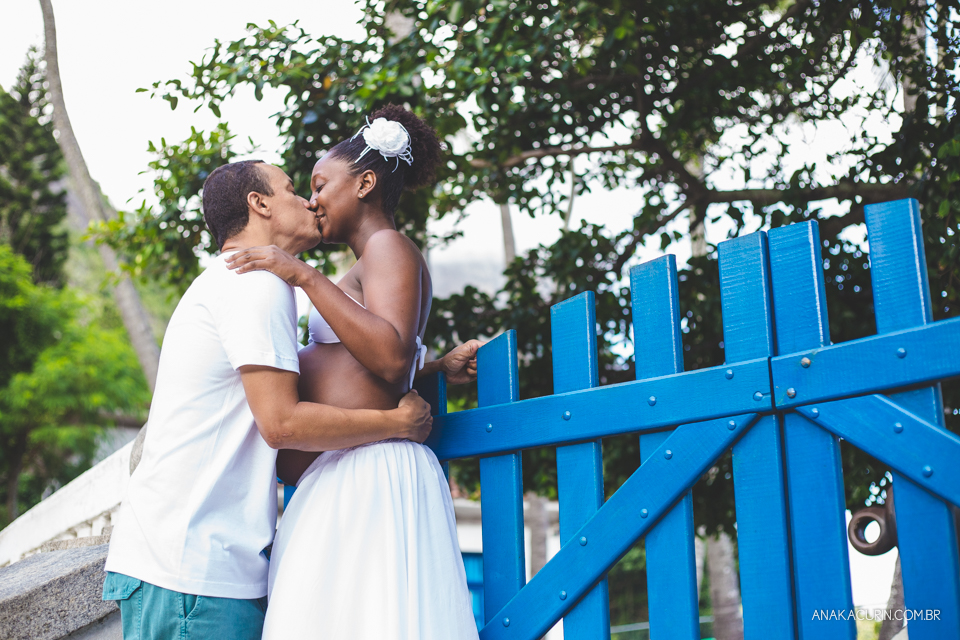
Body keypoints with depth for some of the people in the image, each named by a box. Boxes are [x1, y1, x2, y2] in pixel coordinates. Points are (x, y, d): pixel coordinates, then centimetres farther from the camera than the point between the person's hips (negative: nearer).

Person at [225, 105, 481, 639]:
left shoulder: (388, 246, -1)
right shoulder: (370, 265, 27)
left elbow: (392, 357, -18)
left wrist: (304, 275, -14)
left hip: (367, 475, -9)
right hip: (336, 485, 9)